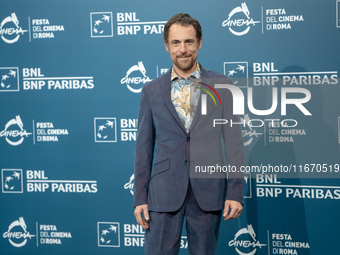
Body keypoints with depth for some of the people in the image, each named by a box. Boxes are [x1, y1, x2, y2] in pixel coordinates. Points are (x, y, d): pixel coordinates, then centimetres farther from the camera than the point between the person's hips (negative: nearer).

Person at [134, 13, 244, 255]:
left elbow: (233, 141, 1)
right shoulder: (152, 90, 6)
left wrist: (236, 191, -5)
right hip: (164, 192, 1)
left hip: (208, 192, 0)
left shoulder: (221, 85, 3)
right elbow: (144, 147, 7)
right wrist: (140, 198, 3)